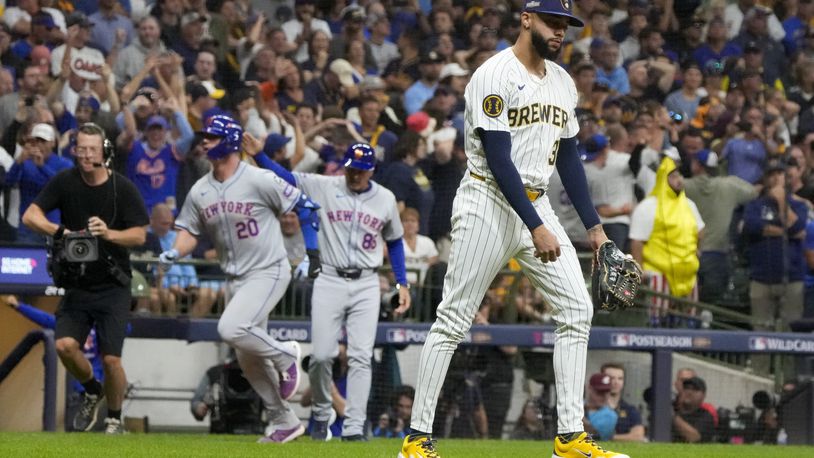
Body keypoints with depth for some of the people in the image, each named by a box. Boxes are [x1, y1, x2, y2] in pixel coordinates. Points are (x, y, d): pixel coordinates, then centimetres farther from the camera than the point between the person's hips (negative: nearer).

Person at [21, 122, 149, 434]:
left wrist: (108, 233, -25)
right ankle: (92, 391, 15)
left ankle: (114, 418, 15)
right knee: (65, 345, -16)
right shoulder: (65, 182, -1)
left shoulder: (123, 188, -6)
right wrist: (61, 232, -24)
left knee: (111, 359, -9)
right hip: (77, 287, 2)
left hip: (113, 288, -2)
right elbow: (30, 216, -7)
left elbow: (139, 235, -7)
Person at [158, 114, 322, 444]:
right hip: (235, 278, 7)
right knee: (248, 359, 8)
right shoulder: (200, 191, 3)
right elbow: (189, 231, 10)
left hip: (268, 272, -7)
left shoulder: (259, 181, -15)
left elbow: (303, 204, -7)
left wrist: (312, 251, -9)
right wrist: (174, 253, -12)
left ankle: (285, 355, -2)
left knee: (231, 329, -27)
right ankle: (284, 421, 21)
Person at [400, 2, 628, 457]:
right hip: (489, 205, -8)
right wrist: (536, 228, -23)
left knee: (577, 309, -2)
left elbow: (568, 157, 17)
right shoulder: (495, 76, -13)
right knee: (454, 318, -5)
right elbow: (499, 160, -19)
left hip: (537, 205, 8)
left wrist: (594, 226, 11)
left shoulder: (563, 82, 12)